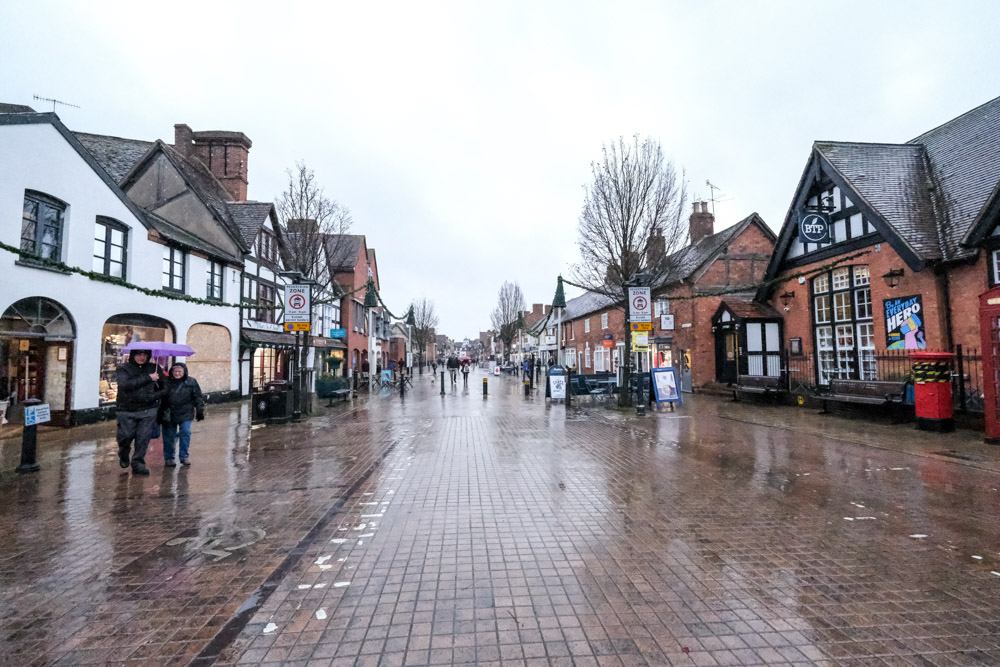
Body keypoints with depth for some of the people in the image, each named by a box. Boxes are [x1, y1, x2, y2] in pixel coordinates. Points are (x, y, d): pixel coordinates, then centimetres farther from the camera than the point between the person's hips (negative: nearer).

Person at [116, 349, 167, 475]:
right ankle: (123, 456, 33)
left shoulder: (154, 368, 7)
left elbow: (166, 386, 10)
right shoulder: (123, 369, 0)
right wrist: (148, 378, -20)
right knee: (125, 436, 1)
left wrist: (154, 396, -6)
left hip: (148, 410, 1)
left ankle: (138, 463, 10)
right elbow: (126, 384, -19)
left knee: (143, 437, -3)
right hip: (127, 411, -1)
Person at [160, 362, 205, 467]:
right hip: (169, 414, 1)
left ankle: (184, 456, 8)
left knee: (186, 433, -6)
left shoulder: (191, 382, 0)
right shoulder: (166, 382, 0)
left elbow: (198, 397, 6)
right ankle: (168, 457, 22)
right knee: (168, 435, 6)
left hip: (185, 413, -1)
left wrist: (200, 411, 6)